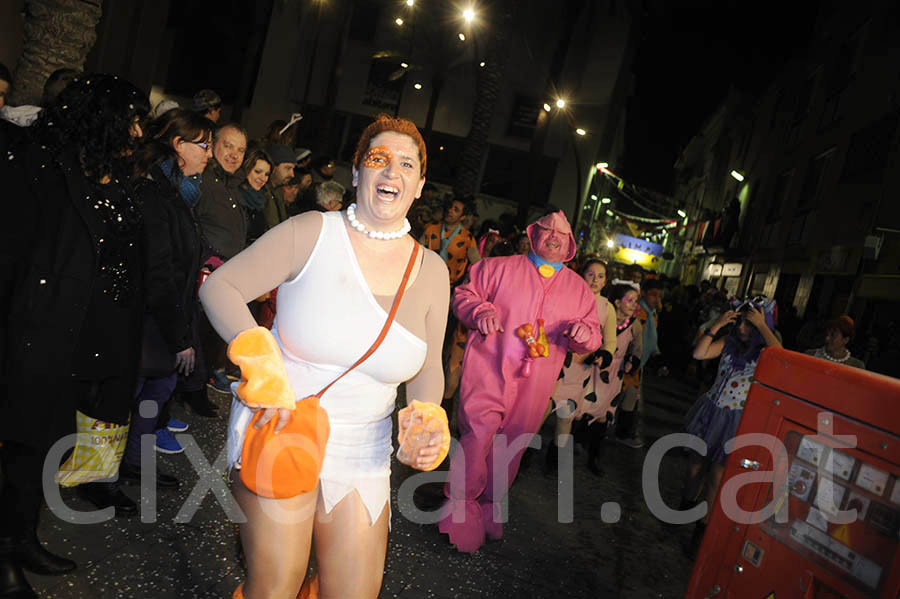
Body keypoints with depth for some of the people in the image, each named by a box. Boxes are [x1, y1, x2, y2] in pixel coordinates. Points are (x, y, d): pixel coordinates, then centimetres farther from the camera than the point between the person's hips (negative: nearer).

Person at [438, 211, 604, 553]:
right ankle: (462, 503, 1)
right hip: (488, 370, -3)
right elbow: (464, 294, 7)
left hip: (533, 384, 3)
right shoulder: (500, 268, 6)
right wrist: (480, 311, -14)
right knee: (479, 433, -19)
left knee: (510, 447, 11)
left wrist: (585, 333, -9)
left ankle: (490, 508, 31)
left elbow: (593, 333, 15)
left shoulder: (579, 288, 15)